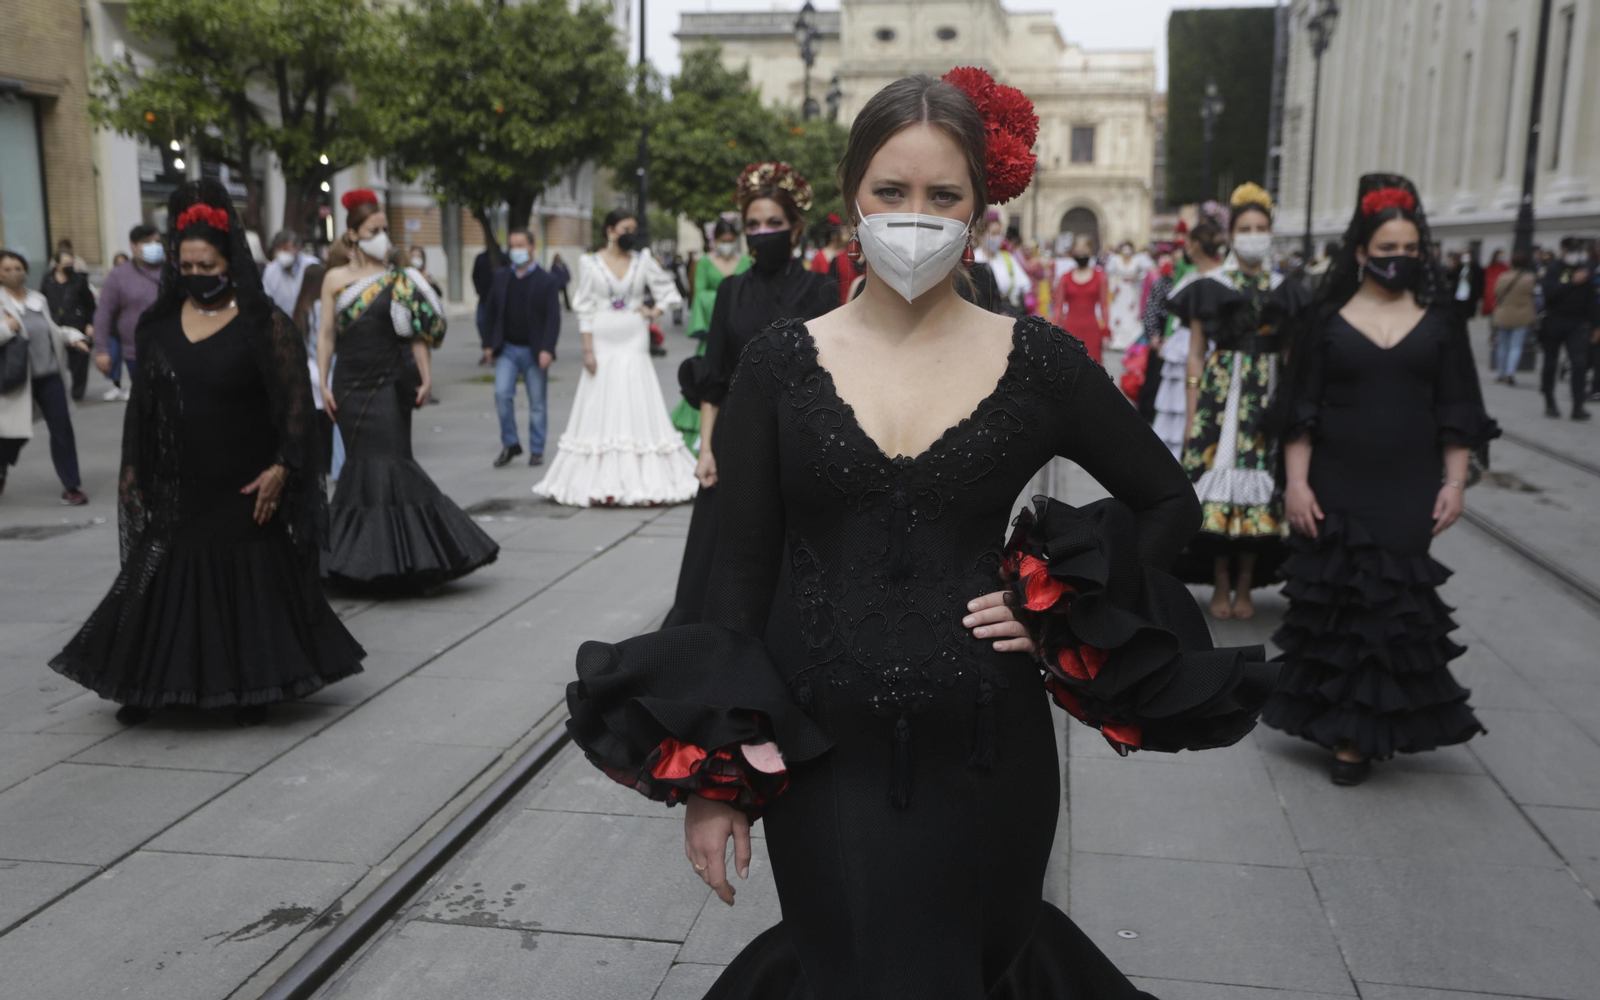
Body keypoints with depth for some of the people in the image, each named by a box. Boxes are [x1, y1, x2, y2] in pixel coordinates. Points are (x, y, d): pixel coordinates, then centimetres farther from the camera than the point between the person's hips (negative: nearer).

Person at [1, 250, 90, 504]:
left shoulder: (38, 299, 11)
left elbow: (52, 330, 20)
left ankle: (70, 486, 5)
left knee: (62, 428, -2)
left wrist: (73, 337, 4)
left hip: (48, 374, 4)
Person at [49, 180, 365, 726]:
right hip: (175, 491, 4)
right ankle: (146, 687, 20)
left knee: (251, 586, 5)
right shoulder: (160, 323, 8)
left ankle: (253, 689, 17)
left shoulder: (265, 324, -6)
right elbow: (141, 404, 14)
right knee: (163, 583, 8)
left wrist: (282, 467, -18)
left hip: (245, 492, -4)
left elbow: (297, 400, -10)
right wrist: (131, 471, 11)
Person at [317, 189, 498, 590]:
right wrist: (323, 383, 0)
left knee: (388, 462, -7)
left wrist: (425, 377, -9)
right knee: (361, 464, 5)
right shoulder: (335, 279, 7)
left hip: (389, 386, -2)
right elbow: (326, 335, 6)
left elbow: (419, 334, 0)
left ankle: (393, 553, 1)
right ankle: (363, 555, 15)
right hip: (350, 387, 2)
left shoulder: (398, 280, 3)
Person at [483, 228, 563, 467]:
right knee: (502, 394, -10)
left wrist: (547, 349, -17)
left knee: (537, 403, 4)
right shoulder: (501, 277, 9)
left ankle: (536, 450, 15)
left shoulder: (546, 280, -1)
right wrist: (489, 344, 4)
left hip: (534, 351, -2)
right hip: (507, 349, 2)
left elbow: (553, 318, -7)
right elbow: (491, 313, 11)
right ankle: (510, 444, 6)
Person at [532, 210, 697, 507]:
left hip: (634, 343, 2)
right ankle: (599, 480, 2)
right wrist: (588, 349, -6)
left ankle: (638, 479, 2)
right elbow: (585, 309, 0)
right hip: (603, 344, -1)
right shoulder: (590, 263, 2)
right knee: (602, 408, -1)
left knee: (637, 410, -1)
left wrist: (654, 311, 2)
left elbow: (667, 288, 19)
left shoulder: (642, 260, 7)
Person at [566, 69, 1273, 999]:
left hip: (985, 755, 1)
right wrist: (712, 779, -4)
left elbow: (1170, 502, 10)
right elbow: (741, 572, -1)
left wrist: (1062, 612, -5)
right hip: (817, 757, 0)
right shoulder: (782, 362, -3)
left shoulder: (1041, 361, -3)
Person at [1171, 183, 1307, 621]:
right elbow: (1195, 354, 3)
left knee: (1259, 485, -1)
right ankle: (1220, 586, 8)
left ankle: (1245, 587, 11)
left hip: (1268, 396, 2)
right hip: (1219, 391, -2)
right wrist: (1191, 414, -3)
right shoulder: (1209, 287, 5)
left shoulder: (1286, 291, 11)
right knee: (1218, 481, -5)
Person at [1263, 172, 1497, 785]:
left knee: (1394, 607, 0)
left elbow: (1458, 409, 6)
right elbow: (1300, 408, 1)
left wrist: (1454, 483, 0)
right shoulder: (1329, 317, 1)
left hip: (1408, 492, 1)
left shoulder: (1439, 317, 5)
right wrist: (1296, 481, -6)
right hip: (1336, 488, 0)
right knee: (1336, 603, 5)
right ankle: (1333, 719, 23)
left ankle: (1360, 734, 8)